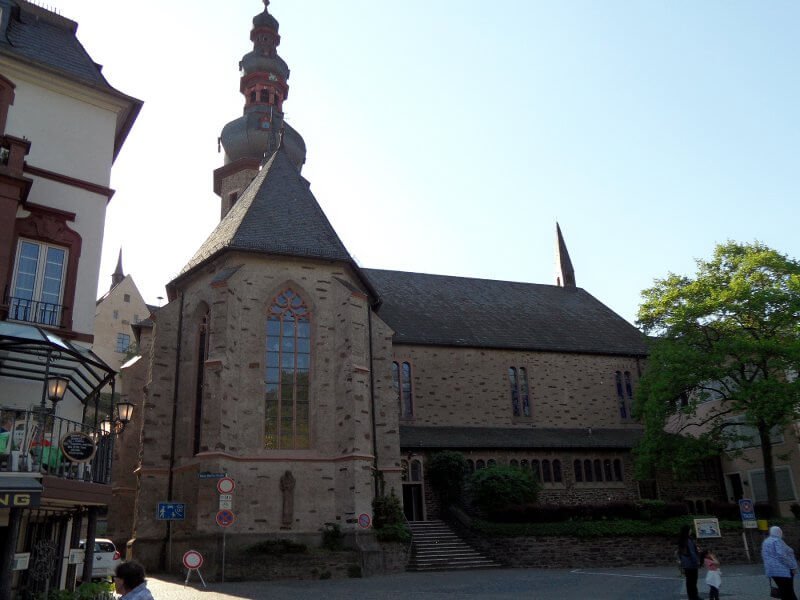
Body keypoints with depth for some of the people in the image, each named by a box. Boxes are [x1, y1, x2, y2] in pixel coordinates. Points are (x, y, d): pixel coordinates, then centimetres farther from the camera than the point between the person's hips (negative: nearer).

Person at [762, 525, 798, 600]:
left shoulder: (766, 542, 16)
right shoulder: (777, 541, -13)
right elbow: (782, 555, -23)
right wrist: (793, 567, -15)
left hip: (773, 570, 9)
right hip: (783, 571, -9)